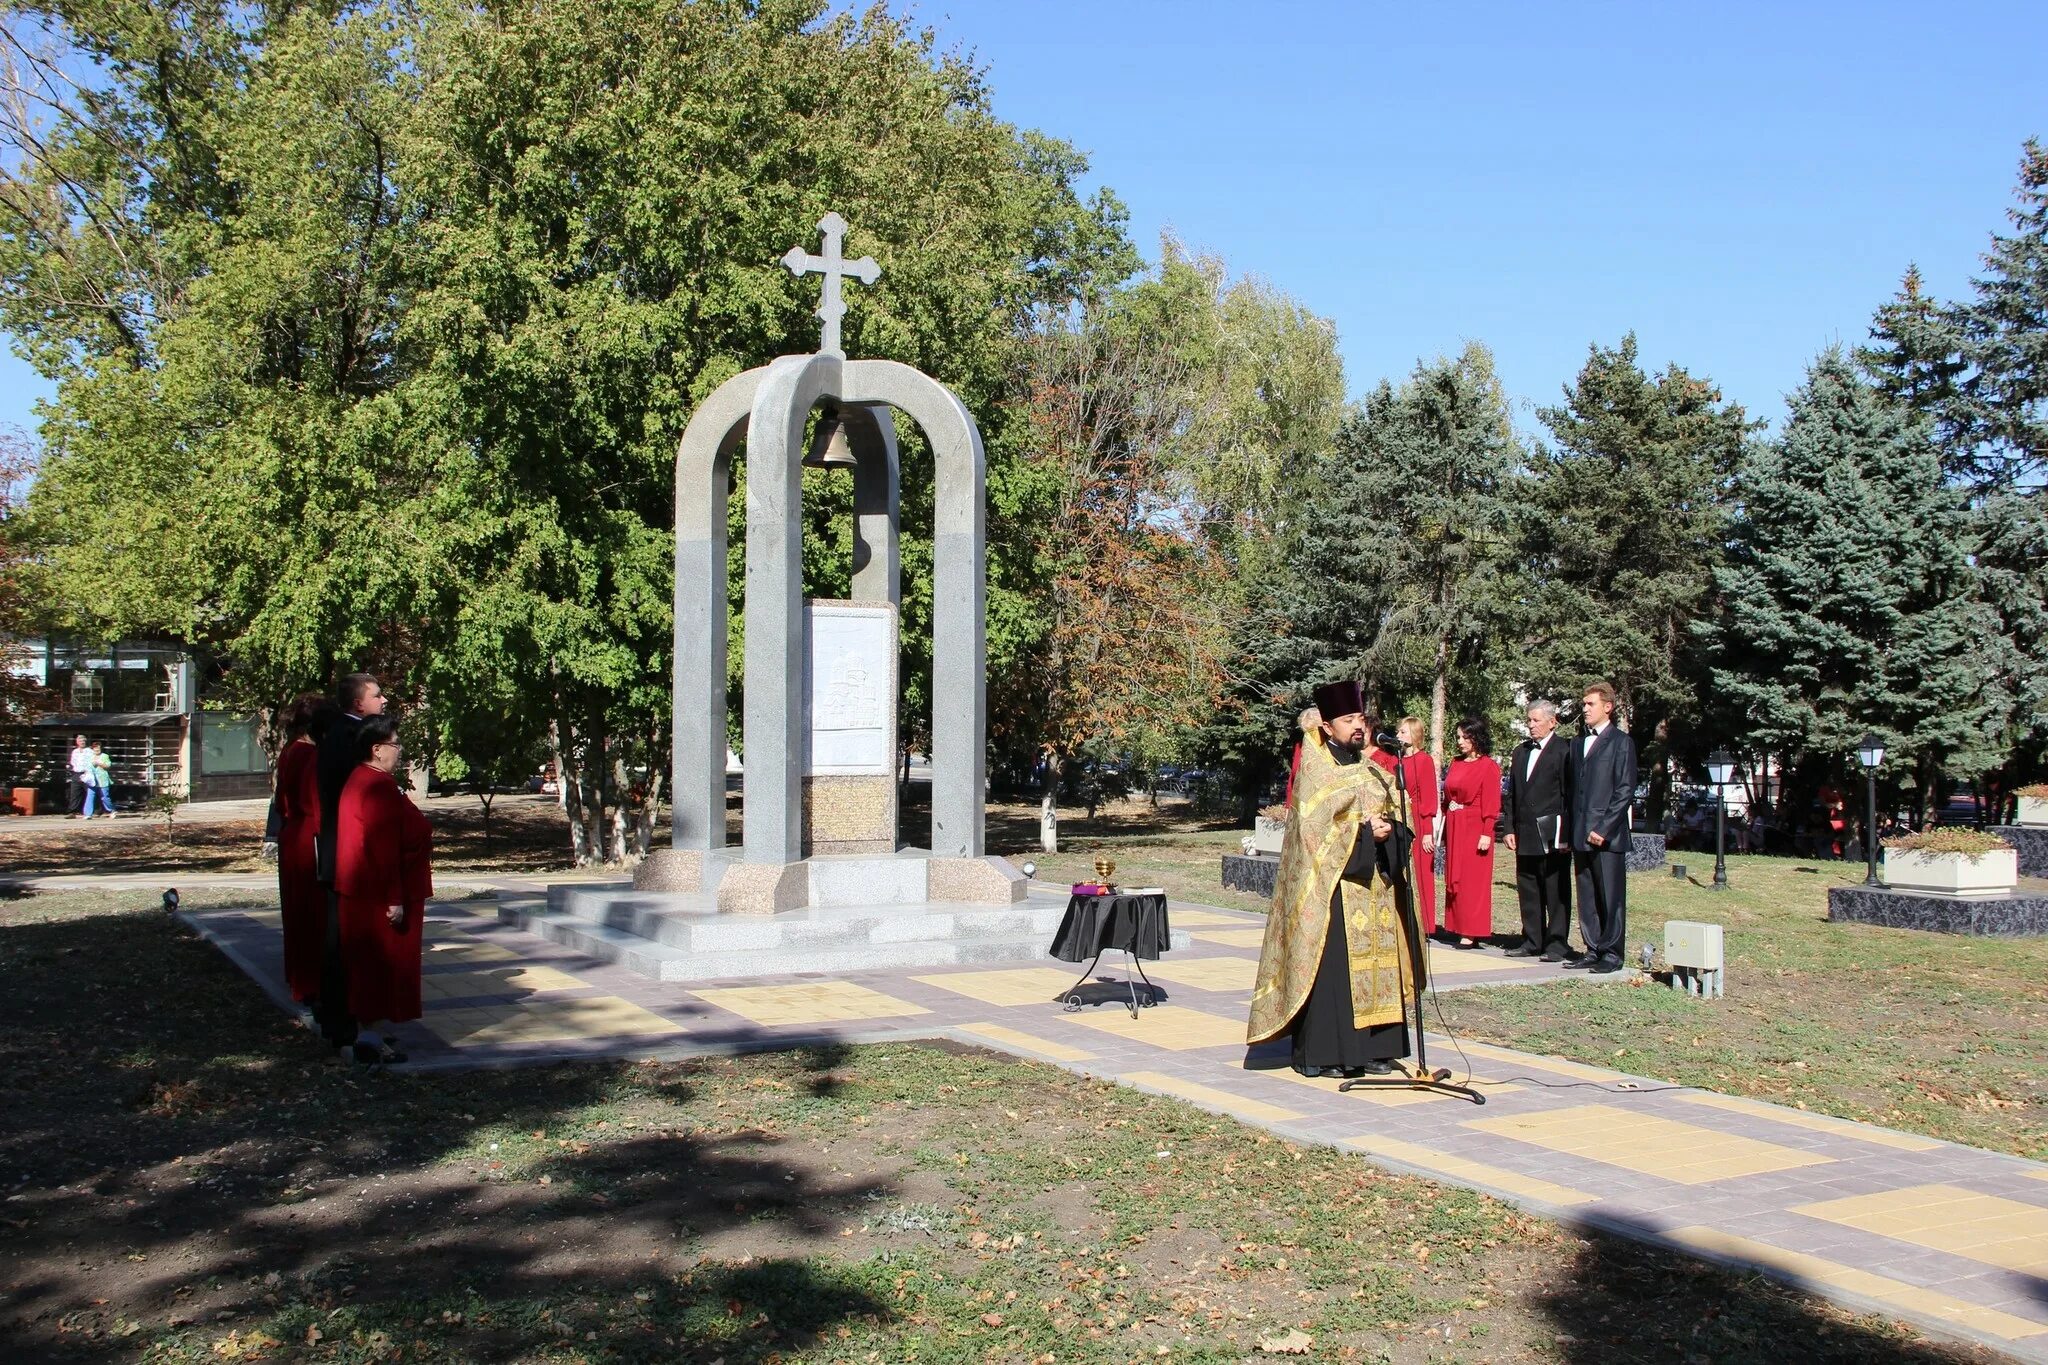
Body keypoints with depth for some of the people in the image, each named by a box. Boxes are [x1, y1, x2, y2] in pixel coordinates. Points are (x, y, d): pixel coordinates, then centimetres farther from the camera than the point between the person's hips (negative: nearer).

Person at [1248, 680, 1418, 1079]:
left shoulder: (1371, 771, 16)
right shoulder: (1315, 772, -5)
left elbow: (1394, 816, 15)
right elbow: (1315, 829, -12)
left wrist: (1388, 830, -6)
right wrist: (1364, 832, -18)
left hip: (1374, 886, 7)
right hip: (1334, 885, -7)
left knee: (1375, 962, 6)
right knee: (1332, 965, -8)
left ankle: (1371, 1047, 13)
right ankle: (1322, 1052, -3)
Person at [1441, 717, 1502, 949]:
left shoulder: (1488, 766, -6)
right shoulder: (1456, 763, 13)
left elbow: (1491, 803, -10)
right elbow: (1447, 798, 13)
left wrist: (1486, 834, -16)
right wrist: (1445, 830, 8)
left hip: (1474, 829, -7)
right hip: (1454, 829, 7)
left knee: (1473, 879, -5)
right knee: (1454, 879, 7)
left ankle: (1472, 933, -1)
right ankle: (1460, 928, 13)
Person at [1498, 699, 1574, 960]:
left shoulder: (1564, 751, -5)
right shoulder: (1520, 752, 15)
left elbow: (1569, 794, -9)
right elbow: (1511, 794, 17)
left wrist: (1565, 834, -14)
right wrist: (1508, 828, 9)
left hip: (1552, 836, -7)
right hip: (1524, 835, 7)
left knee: (1556, 893, 0)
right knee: (1528, 892, 11)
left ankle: (1557, 943, 6)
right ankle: (1532, 941, 19)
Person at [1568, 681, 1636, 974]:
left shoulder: (1621, 742, -3)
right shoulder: (1580, 743, 17)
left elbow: (1625, 790, -9)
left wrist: (1603, 828, -15)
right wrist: (1571, 832, 11)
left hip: (1608, 835, -7)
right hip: (1581, 835, 7)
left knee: (1611, 896, -2)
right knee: (1587, 898, 10)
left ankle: (1612, 954, 3)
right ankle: (1593, 950, 16)